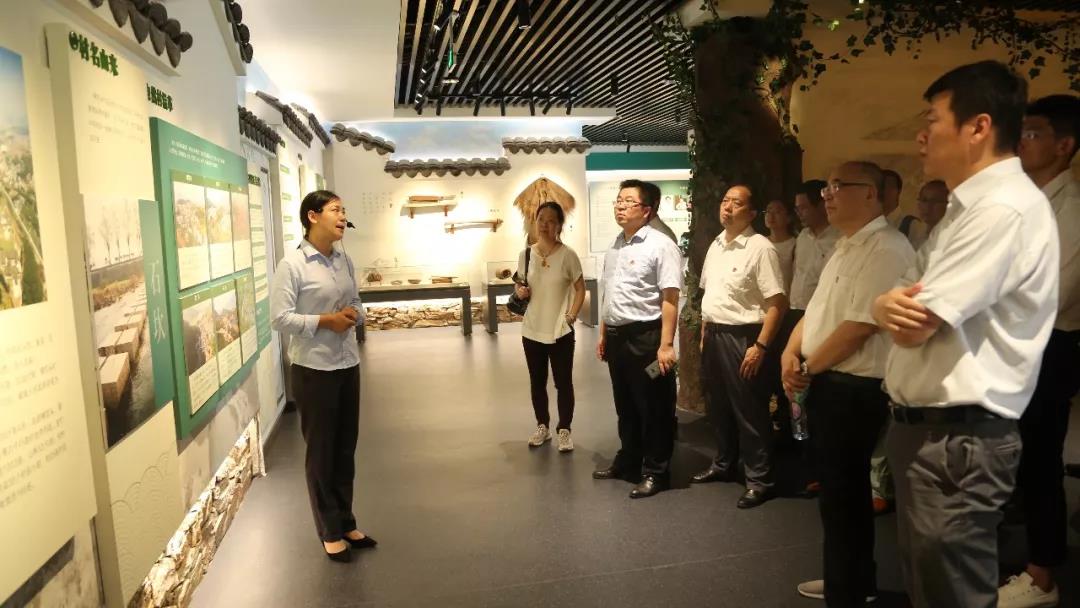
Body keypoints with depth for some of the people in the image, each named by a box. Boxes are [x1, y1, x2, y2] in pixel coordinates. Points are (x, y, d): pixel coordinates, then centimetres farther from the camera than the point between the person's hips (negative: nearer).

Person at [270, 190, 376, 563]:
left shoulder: (344, 261, 7)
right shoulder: (292, 265, -13)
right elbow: (280, 318, -16)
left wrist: (353, 315, -7)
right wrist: (326, 321, -19)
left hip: (348, 365, 6)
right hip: (313, 369, -6)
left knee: (346, 448, 15)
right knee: (321, 451, 7)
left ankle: (346, 522, 31)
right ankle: (329, 531, 23)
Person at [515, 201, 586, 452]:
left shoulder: (568, 255, -9)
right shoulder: (526, 254, 1)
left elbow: (580, 289, -2)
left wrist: (571, 317, -11)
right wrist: (520, 291, -9)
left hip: (560, 332, -4)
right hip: (532, 330, 4)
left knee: (563, 382, 5)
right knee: (537, 382, 15)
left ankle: (564, 430, 20)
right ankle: (542, 426, 31)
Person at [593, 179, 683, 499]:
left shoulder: (660, 245, -11)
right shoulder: (615, 247, 13)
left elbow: (670, 299, -17)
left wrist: (666, 344, -22)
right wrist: (603, 334, 18)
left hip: (645, 335, -8)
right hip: (617, 335, 8)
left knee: (653, 408, 4)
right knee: (625, 406, 19)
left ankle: (655, 472, 17)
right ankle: (627, 461, 35)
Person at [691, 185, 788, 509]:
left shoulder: (760, 248, -14)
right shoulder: (716, 245, 11)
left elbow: (777, 302, -18)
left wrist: (760, 346, -21)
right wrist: (704, 333, 15)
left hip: (741, 337, -8)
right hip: (714, 335, 8)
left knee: (749, 411, 1)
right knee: (719, 407, 19)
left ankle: (759, 480, 15)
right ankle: (723, 465, 36)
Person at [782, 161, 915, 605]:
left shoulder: (886, 248, -18)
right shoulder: (846, 246, 14)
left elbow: (859, 326, -24)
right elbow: (816, 308, 17)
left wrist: (807, 368, -12)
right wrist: (791, 352, -1)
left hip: (853, 389, -10)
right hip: (826, 383, 10)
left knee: (842, 495, 4)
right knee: (842, 488, 21)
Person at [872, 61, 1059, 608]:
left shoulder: (1005, 207, -19)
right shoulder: (969, 207, 14)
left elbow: (914, 326, -23)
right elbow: (906, 309, 12)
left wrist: (897, 306, 0)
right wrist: (888, 304, -12)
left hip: (956, 438, -10)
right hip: (925, 427, 10)